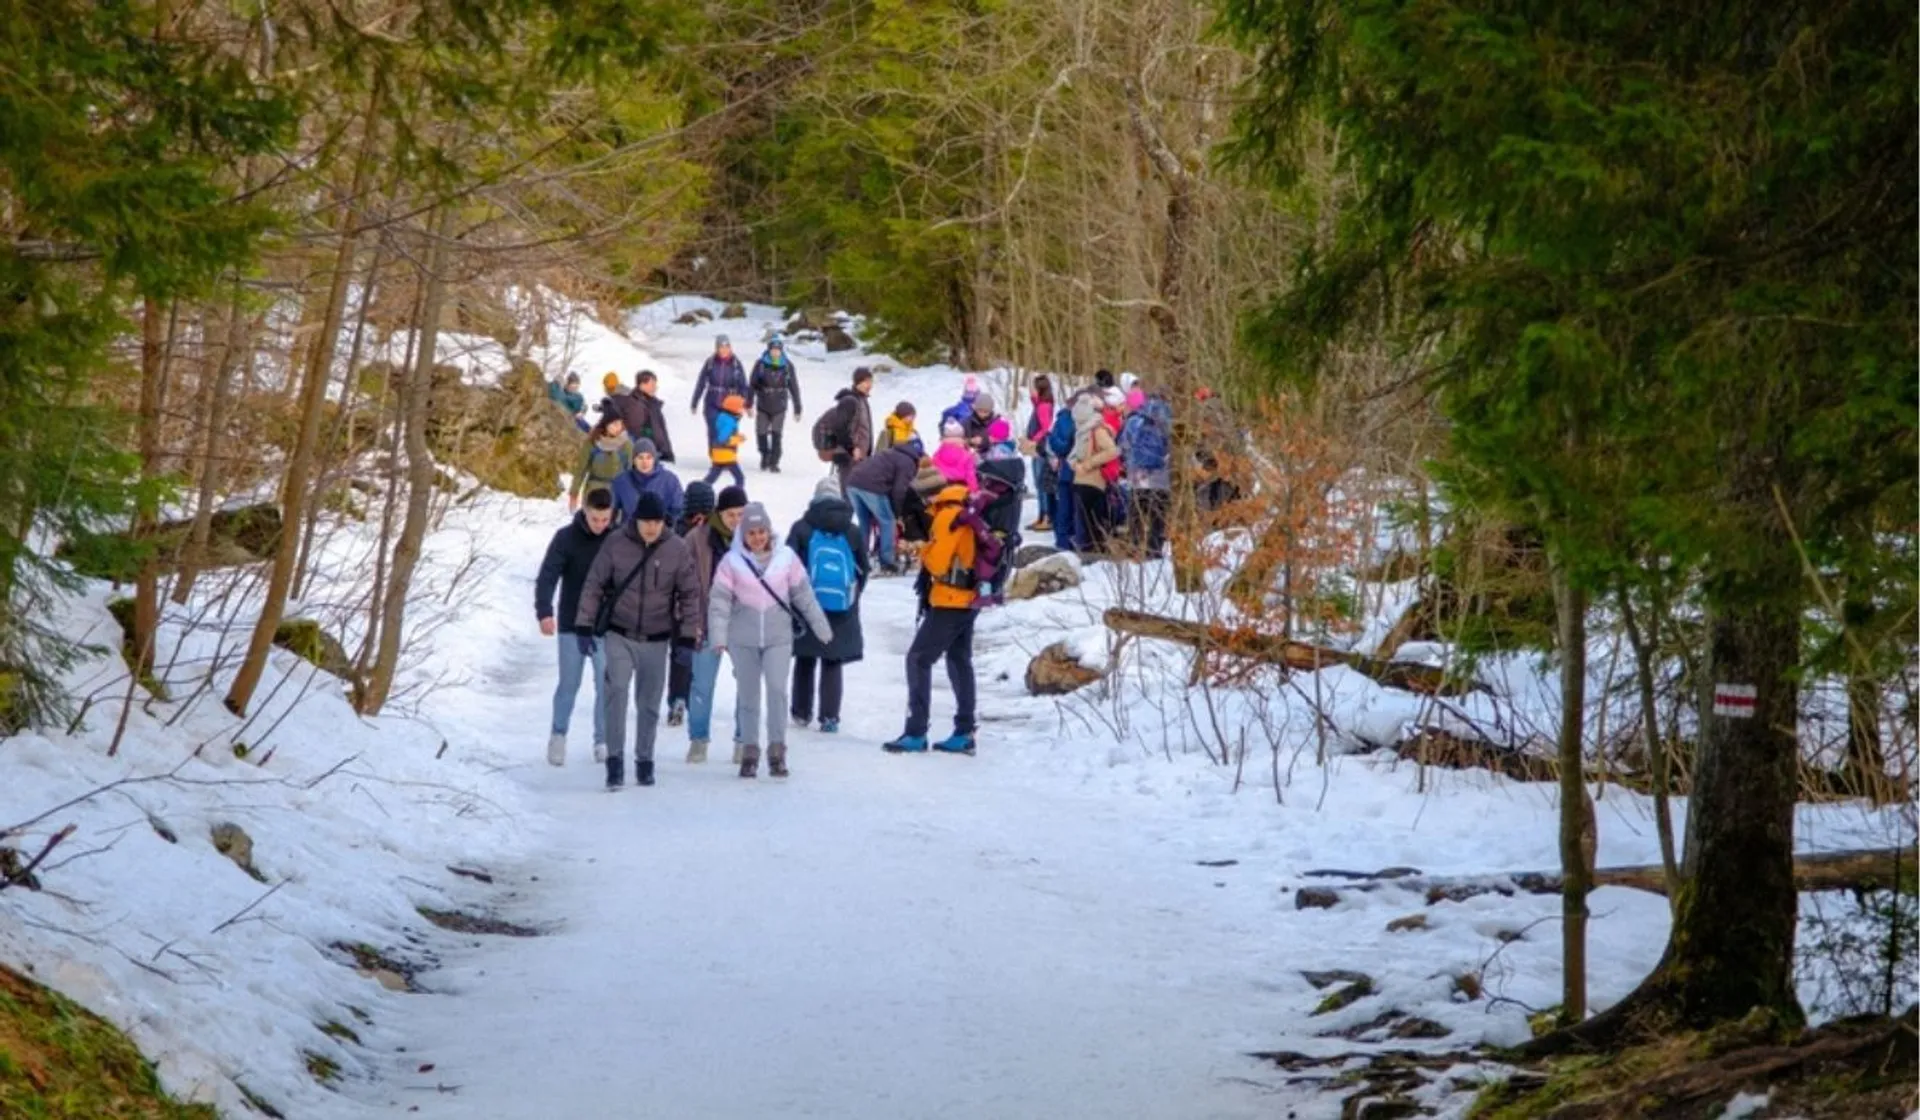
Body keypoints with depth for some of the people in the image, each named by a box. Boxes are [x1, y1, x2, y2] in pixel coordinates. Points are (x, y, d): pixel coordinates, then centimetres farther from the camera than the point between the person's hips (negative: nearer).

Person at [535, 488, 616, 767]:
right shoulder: (566, 538, -9)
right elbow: (547, 576, -13)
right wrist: (544, 612, -26)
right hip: (572, 625, -1)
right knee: (569, 684, 4)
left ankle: (603, 741, 13)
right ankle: (558, 735, 22)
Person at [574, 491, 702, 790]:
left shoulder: (676, 549, -5)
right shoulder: (616, 544, -7)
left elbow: (690, 594, 1)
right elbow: (593, 585, -1)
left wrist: (687, 638, -2)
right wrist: (585, 626, -4)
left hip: (656, 639, 1)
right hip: (619, 635, -1)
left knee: (649, 703, 9)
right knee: (617, 690, -18)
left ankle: (644, 761, 22)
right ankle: (615, 759, -14)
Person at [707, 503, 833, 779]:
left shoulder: (786, 557, 0)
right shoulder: (732, 561, -4)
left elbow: (803, 595, 7)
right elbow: (720, 601, -6)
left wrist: (821, 627, 11)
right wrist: (719, 636, -17)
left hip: (778, 636, 0)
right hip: (743, 639, 0)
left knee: (777, 689, -12)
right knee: (747, 695, 8)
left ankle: (777, 750, -2)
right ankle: (749, 751, 19)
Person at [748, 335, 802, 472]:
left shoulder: (788, 366, -3)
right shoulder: (761, 364, -5)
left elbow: (794, 388, 2)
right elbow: (752, 385, -2)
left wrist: (797, 408, 2)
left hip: (779, 407, -1)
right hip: (762, 406, 1)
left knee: (776, 435, -8)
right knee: (761, 434, 5)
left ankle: (774, 462, 1)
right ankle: (765, 455, 31)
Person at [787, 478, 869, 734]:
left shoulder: (802, 528, -4)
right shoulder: (852, 532, 3)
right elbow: (862, 570, 9)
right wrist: (853, 597, 22)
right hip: (841, 610, 1)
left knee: (805, 660, 15)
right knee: (833, 664, 6)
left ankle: (801, 713, 21)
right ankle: (829, 718, -1)